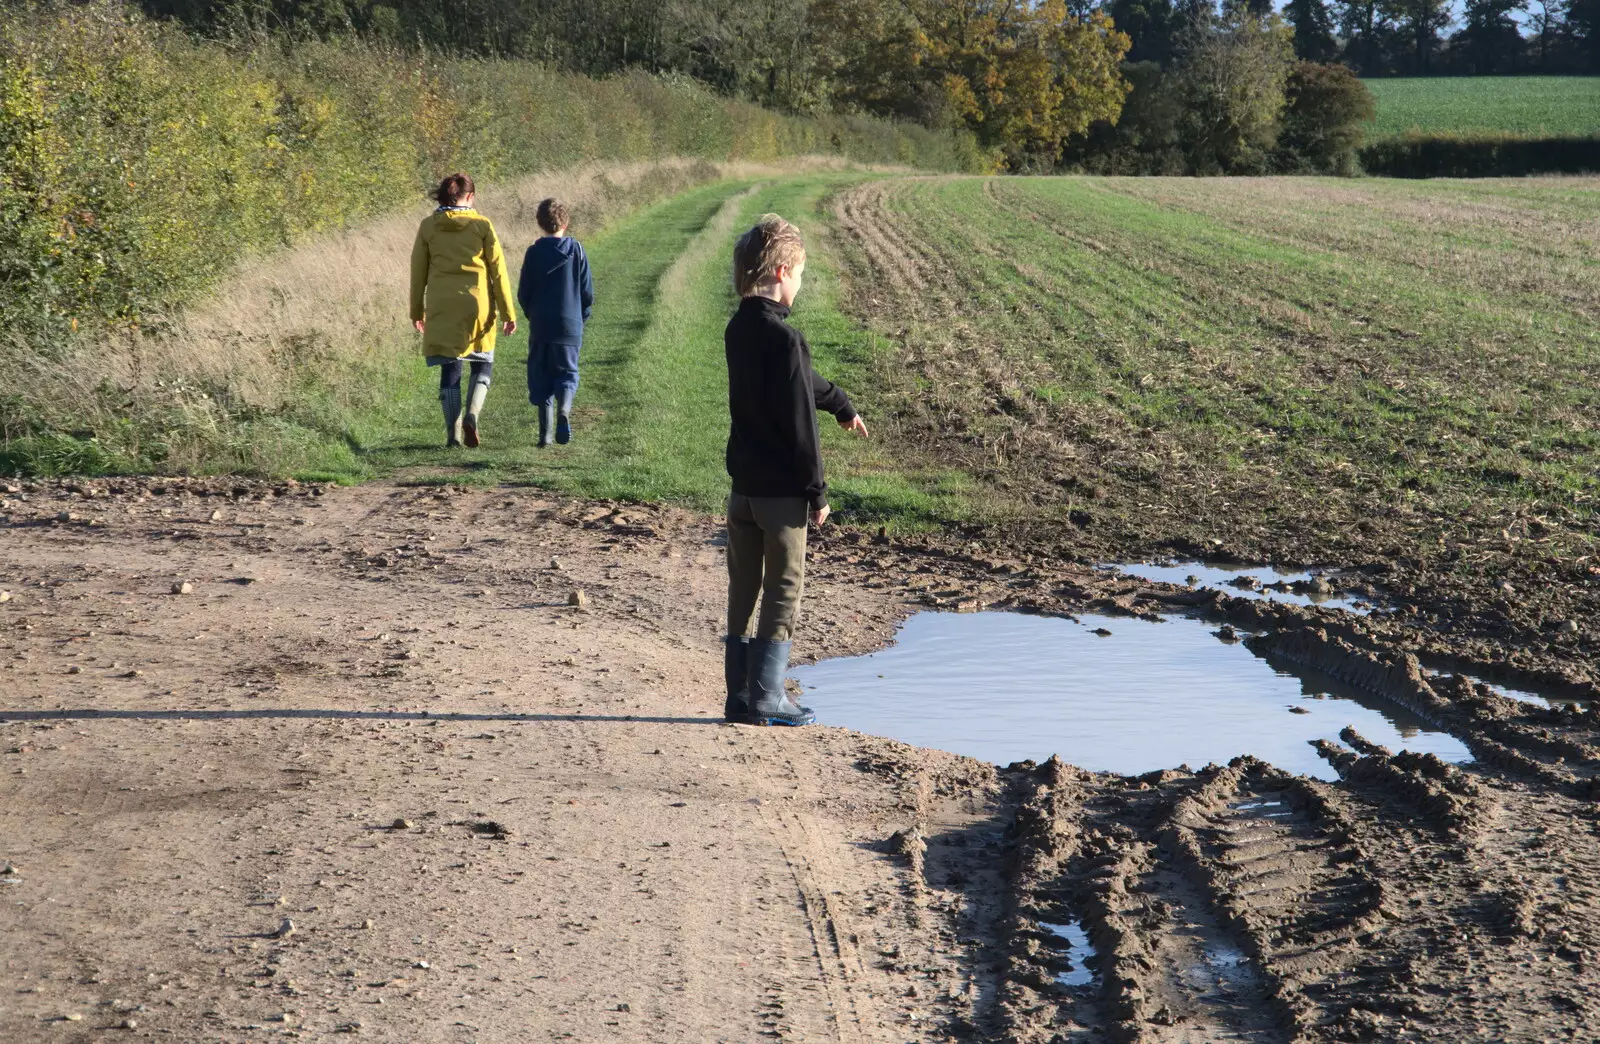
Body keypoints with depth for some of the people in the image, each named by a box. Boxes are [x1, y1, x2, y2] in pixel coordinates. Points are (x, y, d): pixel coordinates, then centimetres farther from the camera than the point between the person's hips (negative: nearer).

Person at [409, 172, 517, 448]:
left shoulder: (428, 226, 3)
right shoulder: (482, 224, -1)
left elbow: (418, 271, 6)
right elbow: (498, 270, -2)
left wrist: (417, 311, 15)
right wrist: (507, 313, 2)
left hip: (441, 307, 1)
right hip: (477, 306, -1)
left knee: (449, 369, 8)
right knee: (483, 364, 13)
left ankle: (453, 433, 3)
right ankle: (472, 414, -10)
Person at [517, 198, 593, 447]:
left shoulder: (535, 252, -3)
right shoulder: (576, 250, -1)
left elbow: (523, 292, 0)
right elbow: (587, 291, 1)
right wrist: (581, 318, 16)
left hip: (540, 326, 0)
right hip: (570, 326, 0)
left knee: (541, 378, 8)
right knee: (567, 373, 9)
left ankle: (545, 432, 2)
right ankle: (564, 411, -20)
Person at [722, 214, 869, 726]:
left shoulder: (738, 329, 8)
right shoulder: (784, 337, -19)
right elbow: (800, 424, -18)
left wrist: (841, 404, 39)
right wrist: (817, 491, -11)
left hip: (743, 485, 8)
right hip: (781, 490, -8)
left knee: (743, 589, 12)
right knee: (783, 590, 2)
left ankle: (740, 696, 17)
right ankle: (766, 698, 5)